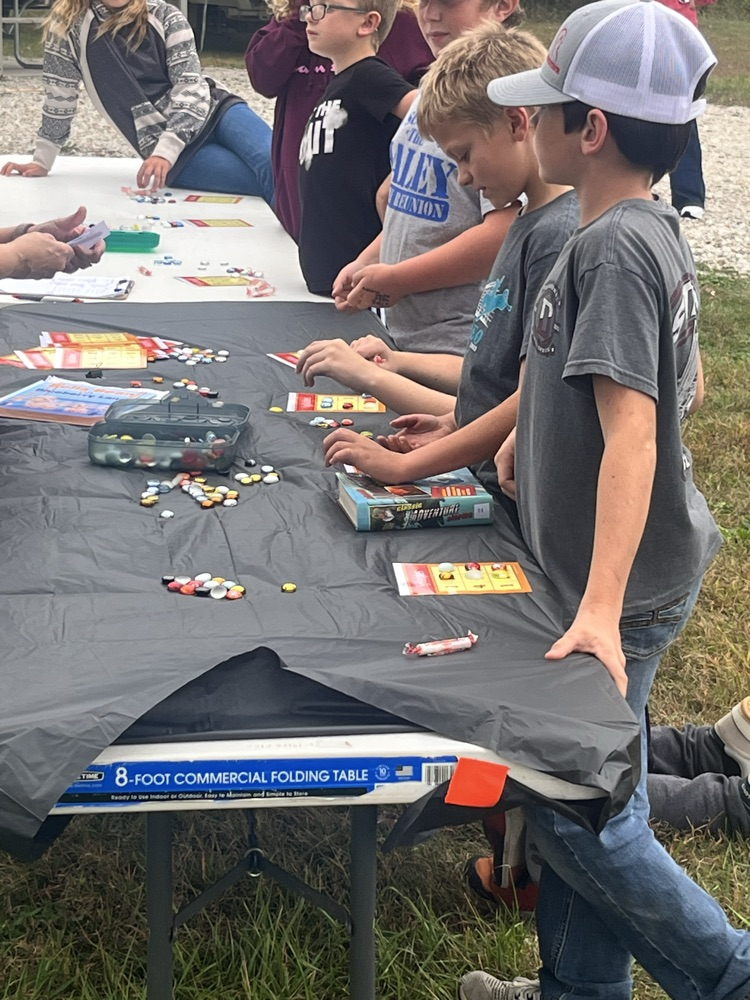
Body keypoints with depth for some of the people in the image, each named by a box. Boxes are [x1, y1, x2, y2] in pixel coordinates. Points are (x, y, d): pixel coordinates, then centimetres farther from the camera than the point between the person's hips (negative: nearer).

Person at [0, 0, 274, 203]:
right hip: (172, 150, -2)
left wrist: (165, 150, -20)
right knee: (270, 180, -27)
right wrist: (42, 161, 11)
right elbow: (59, 98, 7)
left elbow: (191, 87, -6)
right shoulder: (69, 23, -1)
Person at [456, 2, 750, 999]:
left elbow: (632, 431, -29)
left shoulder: (612, 249, -22)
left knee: (579, 812, 0)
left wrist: (601, 610, -33)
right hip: (620, 568, 10)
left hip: (624, 587, -10)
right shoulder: (655, 228, 7)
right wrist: (540, 427, 16)